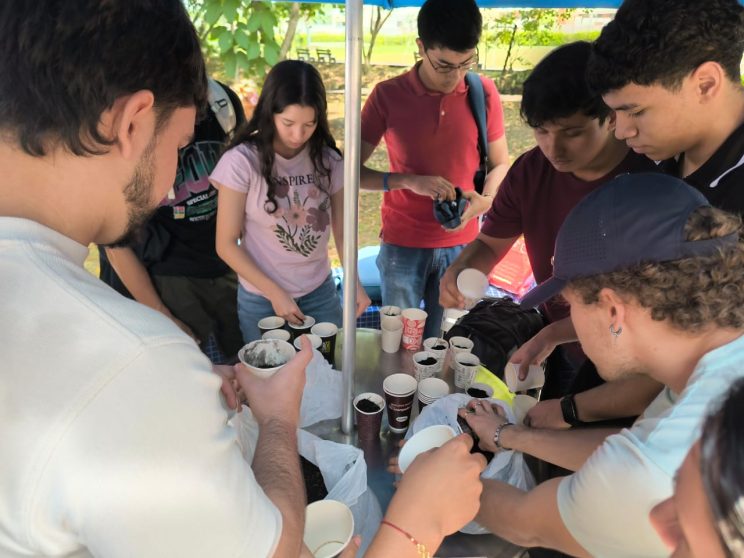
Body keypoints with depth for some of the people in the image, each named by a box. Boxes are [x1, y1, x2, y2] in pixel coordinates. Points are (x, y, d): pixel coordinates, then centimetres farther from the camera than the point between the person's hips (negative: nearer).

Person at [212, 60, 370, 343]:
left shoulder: (328, 160, -4)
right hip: (261, 300, -3)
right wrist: (275, 293, -14)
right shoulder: (242, 161, -15)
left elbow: (341, 229, 2)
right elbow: (226, 244, -11)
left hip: (321, 293, 3)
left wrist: (354, 282, -13)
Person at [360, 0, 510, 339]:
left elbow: (500, 163, 7)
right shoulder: (388, 95, -8)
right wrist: (409, 180, -21)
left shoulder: (484, 93, -3)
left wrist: (485, 200, -15)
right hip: (402, 246, -1)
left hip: (461, 246, 2)